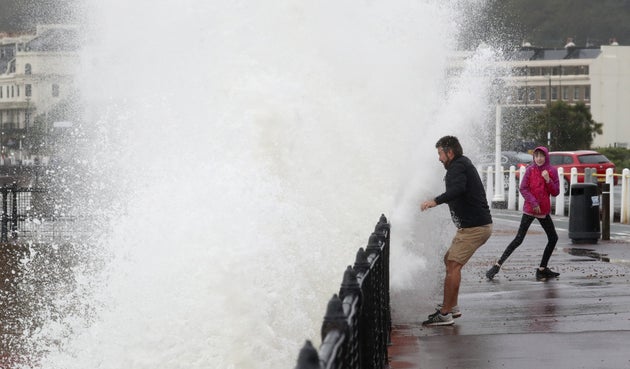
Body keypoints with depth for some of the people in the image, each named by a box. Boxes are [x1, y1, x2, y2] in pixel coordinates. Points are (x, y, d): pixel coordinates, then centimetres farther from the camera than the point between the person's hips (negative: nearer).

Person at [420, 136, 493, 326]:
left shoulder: (458, 166, -13)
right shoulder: (464, 163, 19)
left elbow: (458, 189, -33)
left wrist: (436, 201, -38)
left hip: (474, 227, -11)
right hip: (478, 224, 11)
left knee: (453, 265, -14)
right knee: (450, 259, 20)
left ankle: (445, 314, -17)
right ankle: (452, 306, 24)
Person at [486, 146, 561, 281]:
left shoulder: (552, 171, 1)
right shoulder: (530, 169, -7)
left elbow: (555, 192, 0)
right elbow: (523, 188, -9)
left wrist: (548, 180, -16)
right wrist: (533, 202, -18)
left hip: (544, 210, 5)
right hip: (530, 210, -5)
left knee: (553, 238, 8)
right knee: (519, 239, -10)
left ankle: (542, 269, 19)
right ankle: (497, 266, -7)